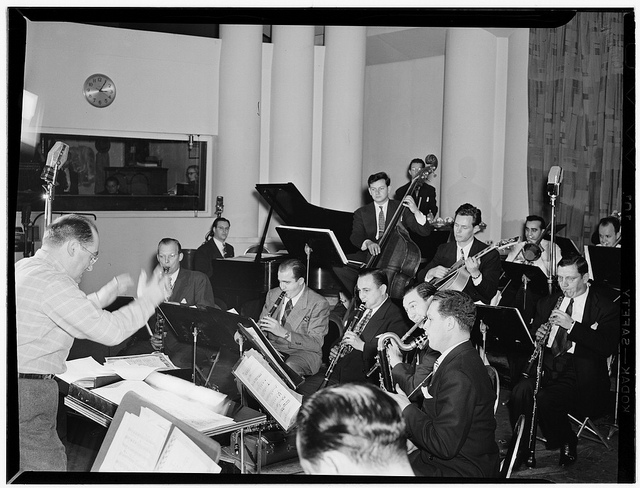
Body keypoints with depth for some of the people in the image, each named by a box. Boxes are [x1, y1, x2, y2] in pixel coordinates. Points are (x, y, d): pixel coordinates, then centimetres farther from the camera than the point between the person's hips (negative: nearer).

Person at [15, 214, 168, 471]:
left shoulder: (24, 267, 11)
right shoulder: (51, 281, -20)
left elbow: (76, 313, 26)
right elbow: (110, 331, -21)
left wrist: (108, 293, 23)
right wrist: (146, 301, -7)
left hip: (25, 389, 10)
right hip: (29, 392, -10)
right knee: (49, 465, -4)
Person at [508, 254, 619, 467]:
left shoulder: (605, 308, 0)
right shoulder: (548, 302, 16)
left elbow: (608, 347, -14)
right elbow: (531, 335, 20)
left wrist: (572, 325, -21)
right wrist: (537, 336, -5)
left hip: (580, 373, -4)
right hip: (548, 366, 4)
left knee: (545, 399, -30)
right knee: (521, 391, -27)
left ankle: (567, 445, 0)